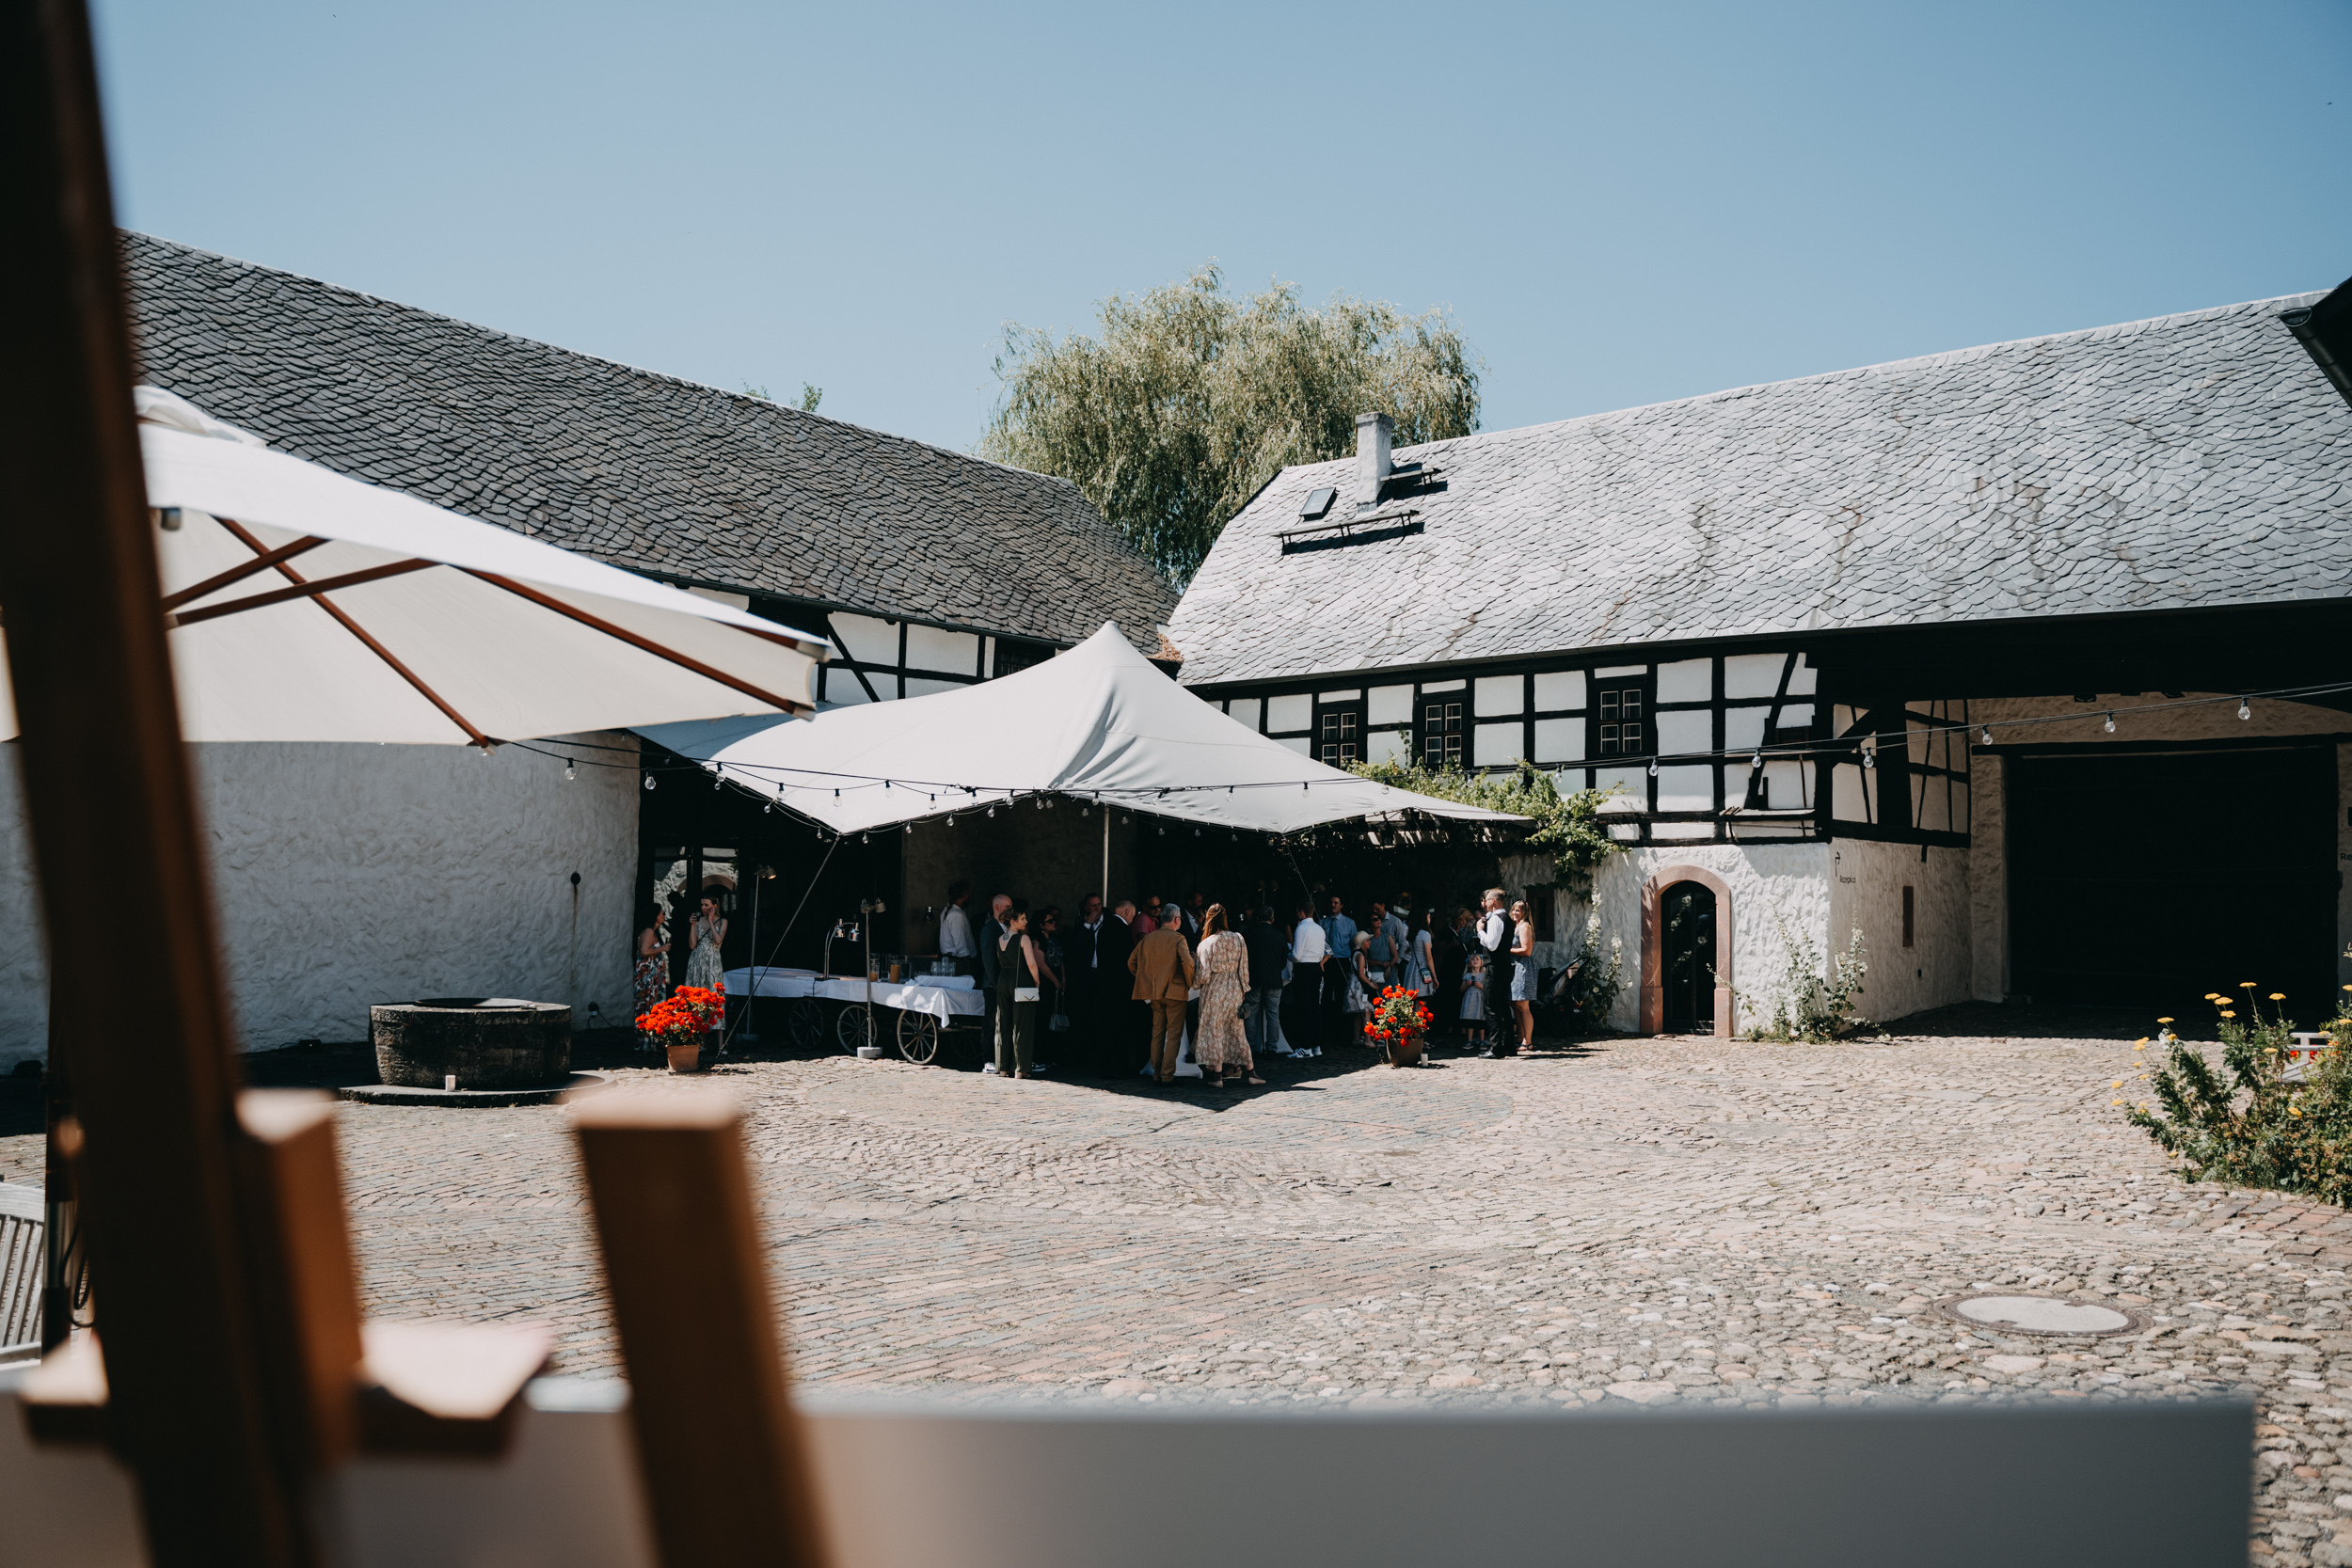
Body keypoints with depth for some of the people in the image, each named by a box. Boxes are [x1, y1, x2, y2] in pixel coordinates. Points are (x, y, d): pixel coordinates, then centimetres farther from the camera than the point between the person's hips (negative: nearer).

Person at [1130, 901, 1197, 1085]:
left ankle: (1156, 1074, 15)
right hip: (1175, 993, -5)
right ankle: (1167, 1075, -2)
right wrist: (1190, 983, -7)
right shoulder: (1178, 939, -11)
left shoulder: (1148, 939, 5)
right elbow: (1187, 962, -22)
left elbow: (1132, 962, 9)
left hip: (1155, 993, 5)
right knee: (1174, 1035, 1)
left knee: (1157, 1034, 13)